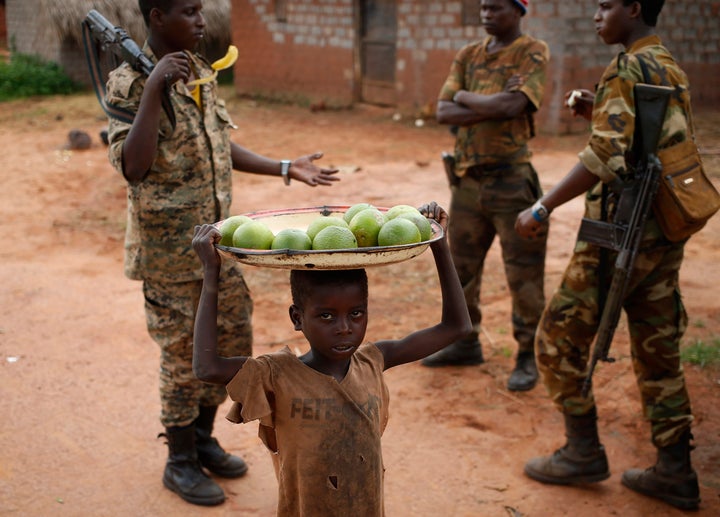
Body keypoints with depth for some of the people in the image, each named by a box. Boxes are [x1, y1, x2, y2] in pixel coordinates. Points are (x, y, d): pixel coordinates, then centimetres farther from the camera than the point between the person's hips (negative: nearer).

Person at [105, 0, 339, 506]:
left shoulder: (200, 71, 8)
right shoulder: (129, 82, -15)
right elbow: (133, 166, -27)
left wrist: (287, 169, 11)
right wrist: (154, 89, -31)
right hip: (169, 250, -7)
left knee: (233, 342, 16)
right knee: (184, 356, 4)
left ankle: (202, 438, 36)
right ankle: (181, 462, 24)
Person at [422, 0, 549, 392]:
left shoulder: (533, 52, -4)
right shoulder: (468, 56, 12)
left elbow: (511, 104, -20)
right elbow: (443, 112, 1)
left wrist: (465, 98, -5)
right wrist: (491, 108, -13)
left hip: (511, 180, -6)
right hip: (467, 178, 6)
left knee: (523, 274, 0)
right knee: (461, 266, 15)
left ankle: (527, 357, 13)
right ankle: (465, 343, 31)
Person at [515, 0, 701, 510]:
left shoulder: (627, 69, -14)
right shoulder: (673, 69, 14)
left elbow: (605, 158, -24)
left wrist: (542, 208, -20)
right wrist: (599, 114, 16)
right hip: (665, 234, 9)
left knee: (560, 338, 4)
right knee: (658, 350, 13)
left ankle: (583, 452, 12)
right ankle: (675, 473, 18)